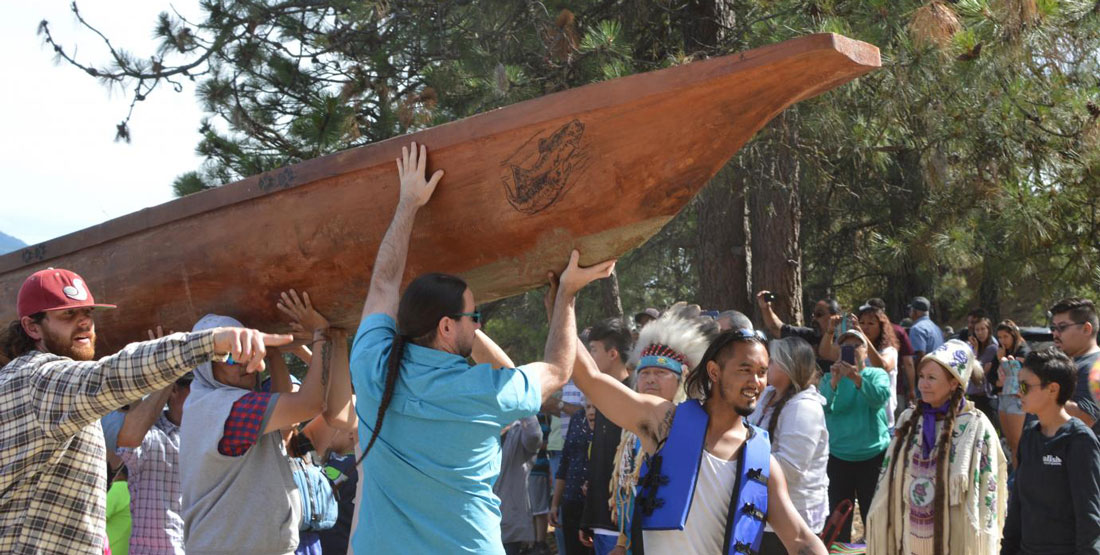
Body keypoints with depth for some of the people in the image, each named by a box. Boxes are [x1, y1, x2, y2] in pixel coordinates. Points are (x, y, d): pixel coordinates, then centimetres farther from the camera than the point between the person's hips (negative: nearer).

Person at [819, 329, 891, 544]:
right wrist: (834, 381, -28)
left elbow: (880, 397, -20)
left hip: (873, 455, -1)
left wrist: (856, 378, -35)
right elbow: (824, 407, -13)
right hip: (838, 457, 1)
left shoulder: (877, 374, 1)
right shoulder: (829, 378, 5)